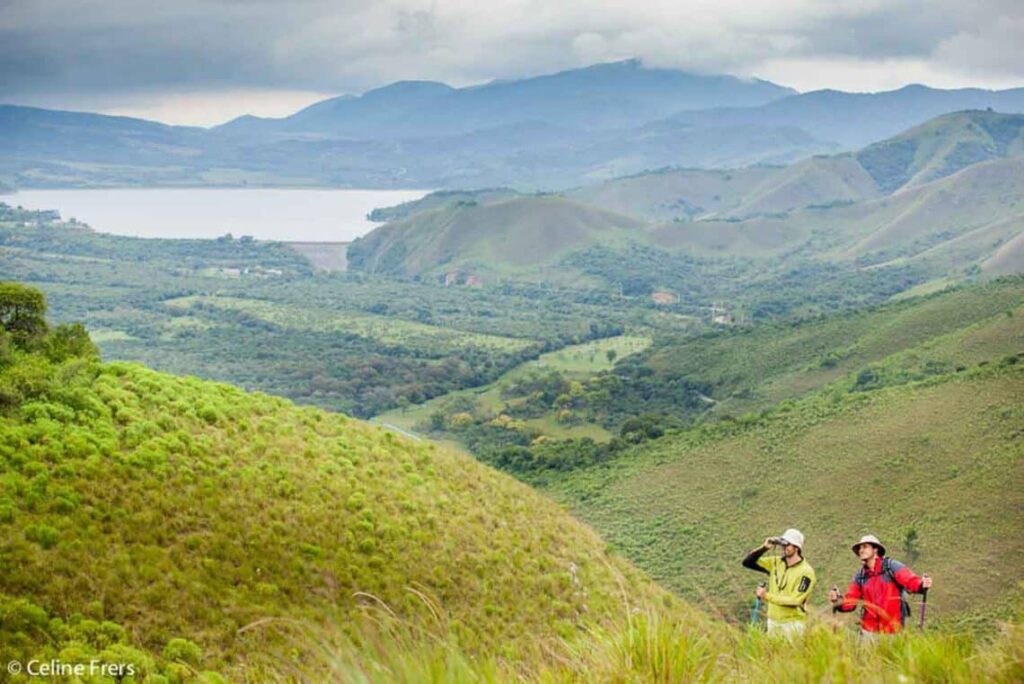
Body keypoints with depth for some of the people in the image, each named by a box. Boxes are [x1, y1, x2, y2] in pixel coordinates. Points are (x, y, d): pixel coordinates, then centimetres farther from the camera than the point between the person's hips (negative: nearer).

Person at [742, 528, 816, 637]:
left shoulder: (806, 571, -13)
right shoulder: (776, 563, 4)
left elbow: (794, 601, -19)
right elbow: (747, 562, 3)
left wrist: (767, 596, -22)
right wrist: (763, 548, -10)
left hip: (793, 623, -5)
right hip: (773, 621, 5)